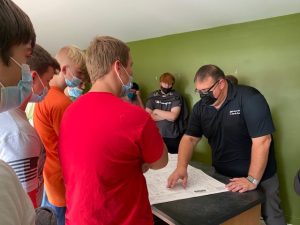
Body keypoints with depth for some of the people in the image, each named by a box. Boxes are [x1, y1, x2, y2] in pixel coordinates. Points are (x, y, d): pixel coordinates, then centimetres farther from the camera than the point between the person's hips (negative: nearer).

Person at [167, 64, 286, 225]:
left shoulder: (249, 98, -21)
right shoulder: (200, 107, -4)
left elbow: (261, 140, -24)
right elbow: (190, 138, -4)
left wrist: (252, 179, -26)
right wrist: (181, 167, -19)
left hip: (260, 177, -4)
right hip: (222, 177, 5)